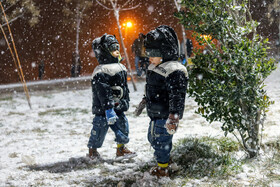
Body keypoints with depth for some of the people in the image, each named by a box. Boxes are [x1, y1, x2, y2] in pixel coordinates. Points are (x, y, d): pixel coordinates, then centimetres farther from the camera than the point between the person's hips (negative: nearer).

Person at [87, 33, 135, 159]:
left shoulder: (121, 68, 10)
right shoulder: (100, 72, -18)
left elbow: (124, 88, 21)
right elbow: (102, 92, -23)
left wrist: (125, 102, 20)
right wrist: (108, 109, -27)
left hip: (119, 107, 8)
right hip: (103, 109, -8)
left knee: (122, 125, 10)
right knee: (100, 127, 2)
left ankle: (121, 148, 27)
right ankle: (92, 150, 21)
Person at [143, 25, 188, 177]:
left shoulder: (174, 71, -23)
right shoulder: (154, 68, 9)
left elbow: (177, 96, -28)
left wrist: (174, 116, -35)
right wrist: (145, 102, 34)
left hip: (165, 117, -10)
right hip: (155, 115, 10)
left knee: (161, 142, 1)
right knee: (152, 138, 25)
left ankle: (162, 169, 19)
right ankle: (164, 160, 44)